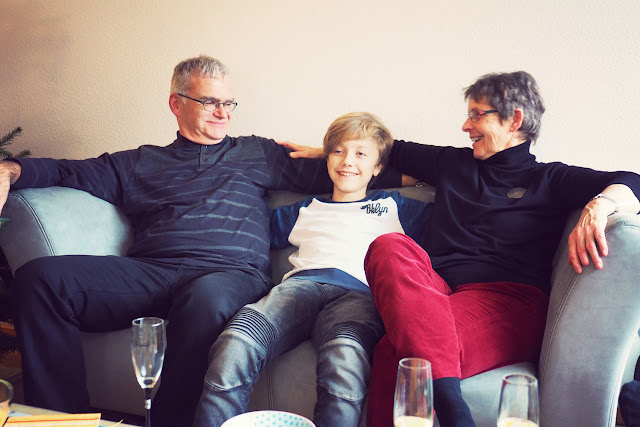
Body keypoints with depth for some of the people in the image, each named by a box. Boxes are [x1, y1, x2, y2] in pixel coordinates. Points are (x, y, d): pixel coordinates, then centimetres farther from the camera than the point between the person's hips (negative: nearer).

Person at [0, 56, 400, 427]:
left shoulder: (258, 154, 26)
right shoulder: (139, 163, 27)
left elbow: (332, 173, 21)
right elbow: (69, 171, 23)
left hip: (231, 272, -2)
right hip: (147, 272, 2)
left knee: (208, 295, -41)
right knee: (40, 277, -21)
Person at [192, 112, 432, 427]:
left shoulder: (393, 206, 33)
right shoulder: (306, 210, 37)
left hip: (359, 293, -2)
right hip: (303, 283, 2)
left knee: (345, 359, -42)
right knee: (233, 345, -33)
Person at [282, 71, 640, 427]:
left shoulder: (549, 179, 15)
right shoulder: (454, 163, 29)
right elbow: (395, 151, 40)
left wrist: (598, 207, -23)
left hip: (507, 298, -4)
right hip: (435, 291, 4)